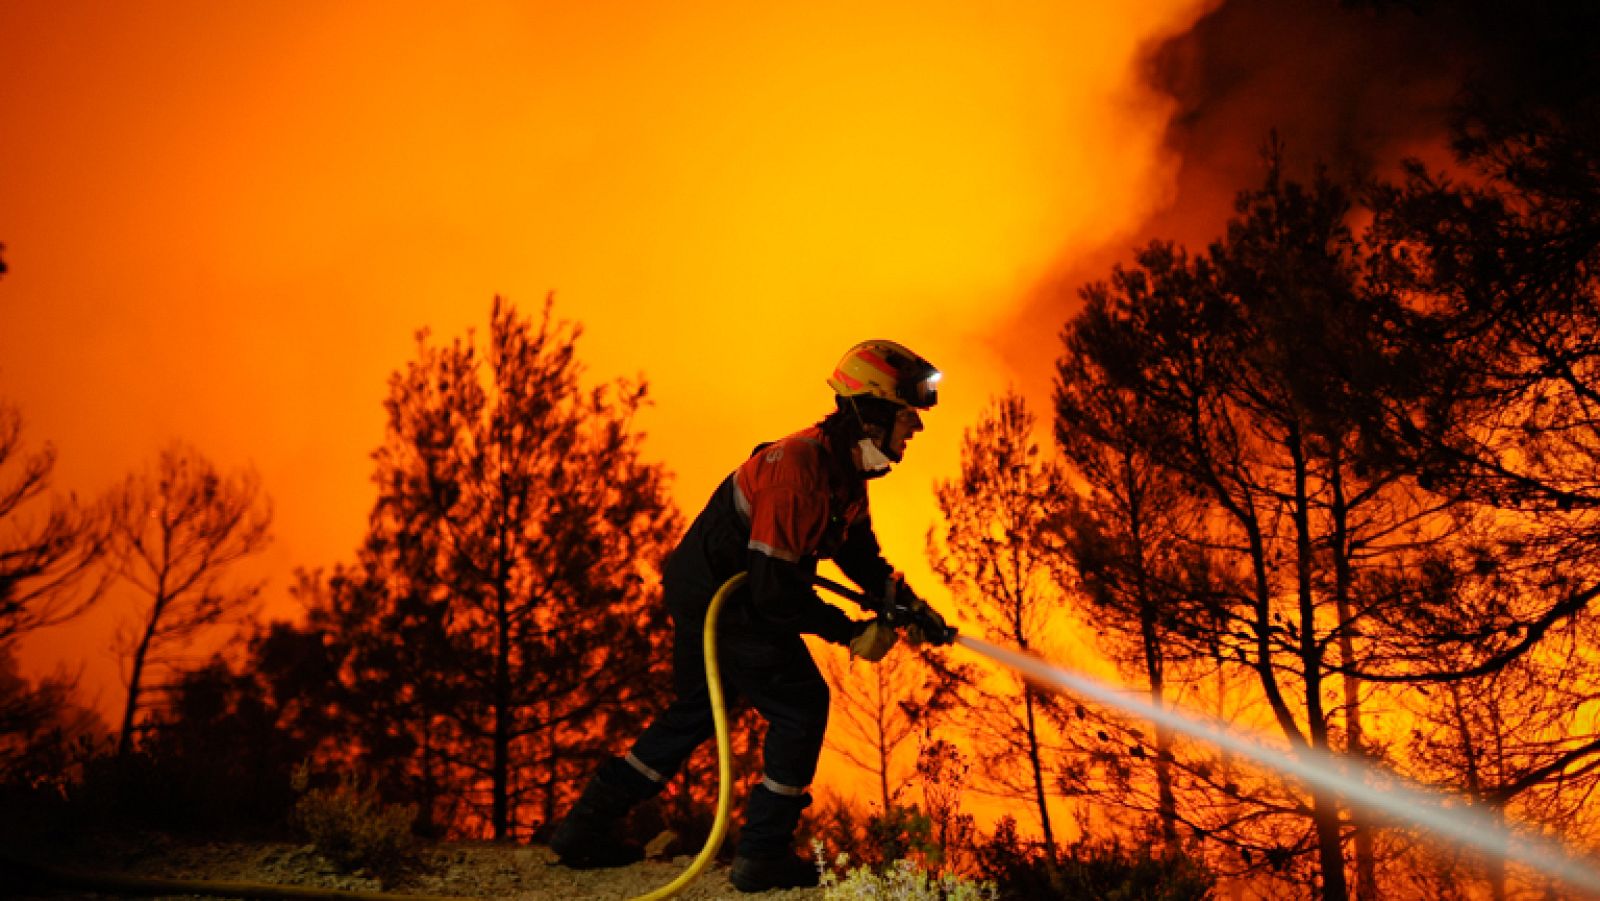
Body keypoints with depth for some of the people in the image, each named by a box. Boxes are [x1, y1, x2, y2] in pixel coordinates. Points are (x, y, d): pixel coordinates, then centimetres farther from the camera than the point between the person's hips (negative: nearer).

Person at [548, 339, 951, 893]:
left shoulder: (845, 468, 3)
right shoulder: (799, 468, -28)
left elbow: (858, 550, 16)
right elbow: (774, 588, -30)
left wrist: (907, 602, 3)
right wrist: (850, 633, -22)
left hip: (701, 593, 10)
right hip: (722, 602, -10)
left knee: (696, 711, 20)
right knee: (801, 706, -4)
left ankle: (586, 831, 28)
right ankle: (762, 857, 6)